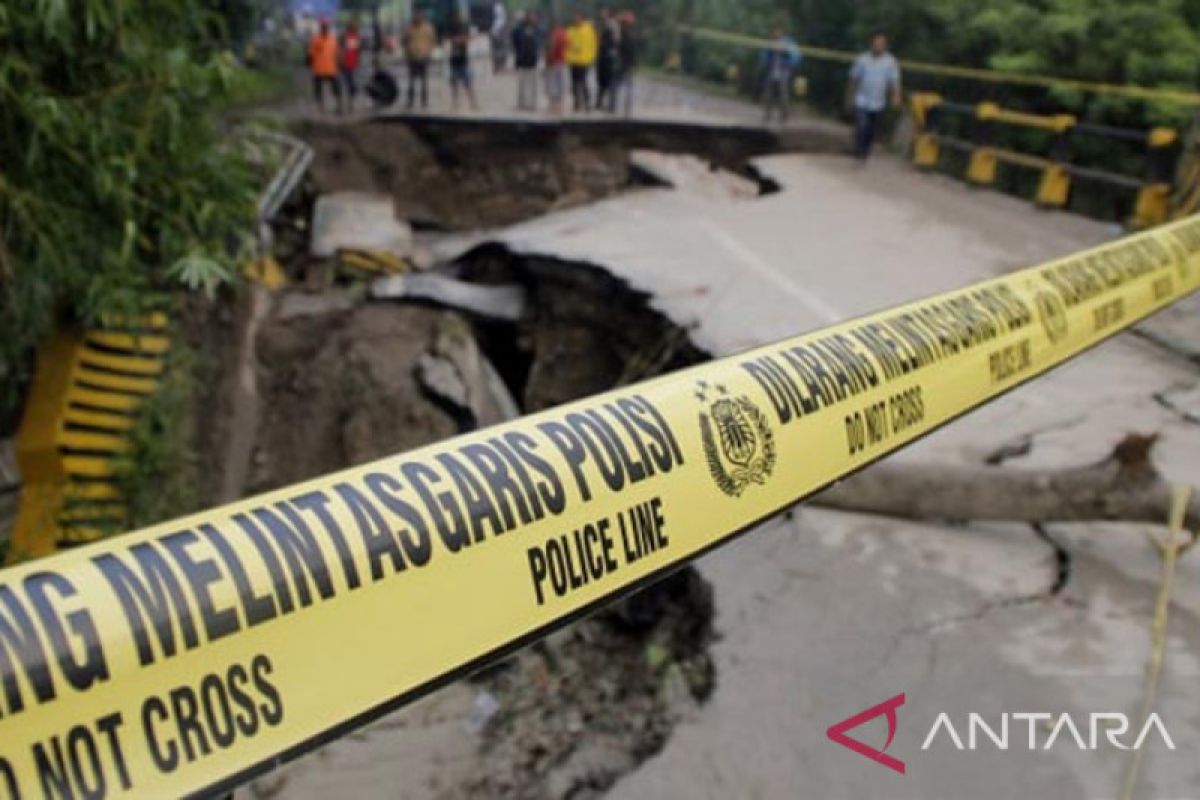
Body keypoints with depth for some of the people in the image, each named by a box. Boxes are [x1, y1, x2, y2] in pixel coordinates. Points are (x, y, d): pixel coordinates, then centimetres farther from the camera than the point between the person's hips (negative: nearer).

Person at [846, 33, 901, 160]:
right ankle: (859, 153, -8)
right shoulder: (862, 59, -4)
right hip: (861, 102, -2)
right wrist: (849, 97, 9)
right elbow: (854, 79, 5)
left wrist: (896, 95, -25)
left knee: (872, 131, 12)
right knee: (862, 128, -15)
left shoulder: (891, 61, -3)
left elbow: (894, 80, -8)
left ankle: (866, 151, 30)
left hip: (878, 103, 2)